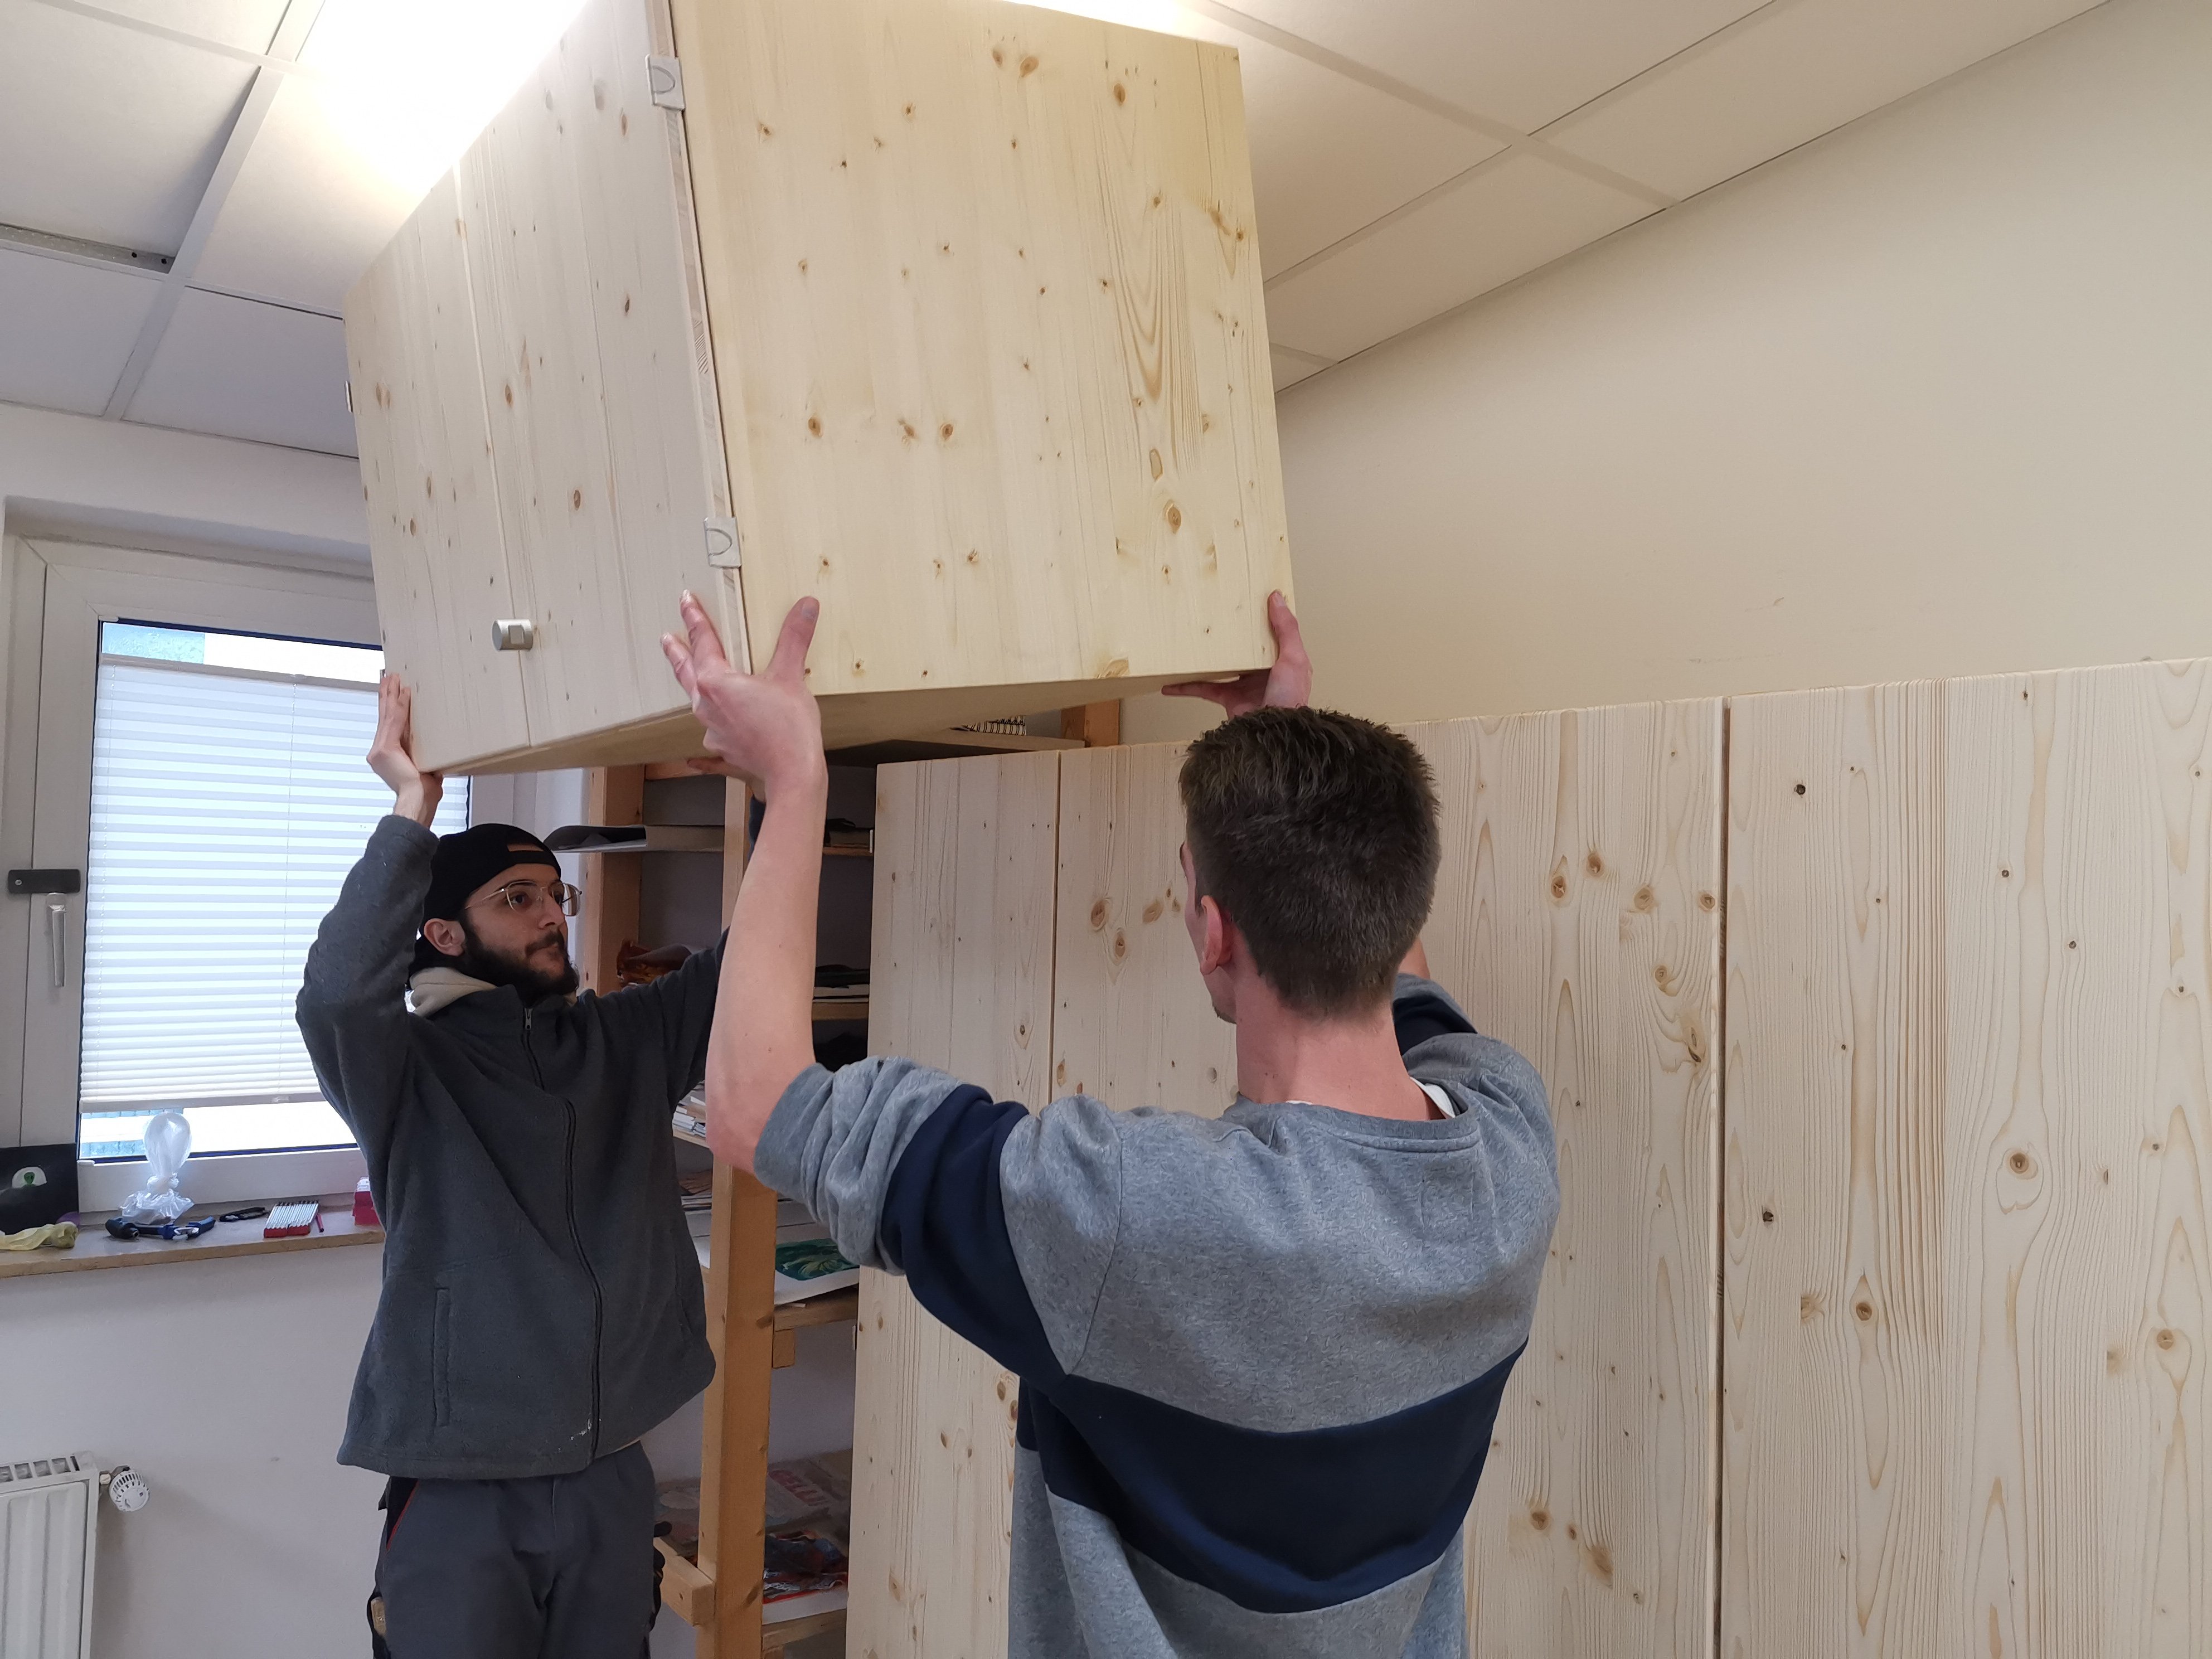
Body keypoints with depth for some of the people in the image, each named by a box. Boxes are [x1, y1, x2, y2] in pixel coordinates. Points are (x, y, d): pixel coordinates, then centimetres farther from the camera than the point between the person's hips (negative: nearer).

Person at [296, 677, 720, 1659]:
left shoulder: (629, 1041, 4)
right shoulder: (409, 1067, -8)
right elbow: (336, 994, -29)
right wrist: (412, 814, -28)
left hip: (611, 1476, 4)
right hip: (460, 1491, -3)